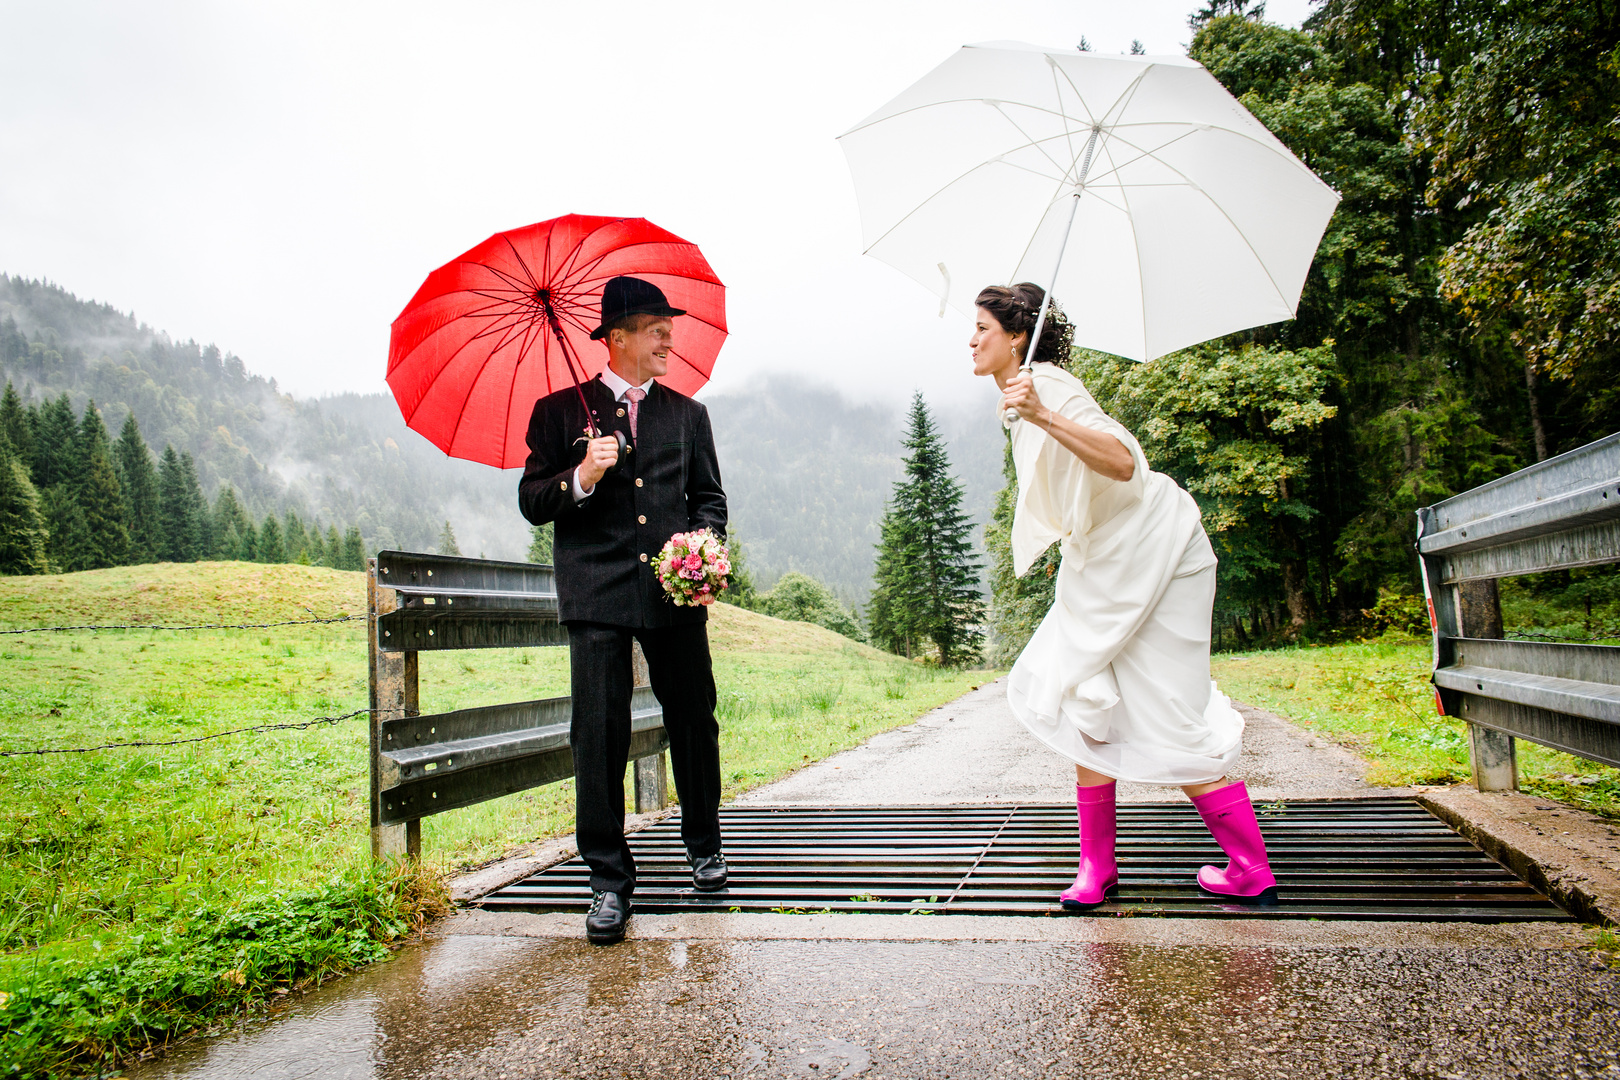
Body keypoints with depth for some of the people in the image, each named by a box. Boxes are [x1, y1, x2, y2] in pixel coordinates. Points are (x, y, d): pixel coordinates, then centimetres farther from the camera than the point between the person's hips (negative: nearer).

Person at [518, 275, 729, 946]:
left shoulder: (687, 413, 15)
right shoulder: (560, 411, 8)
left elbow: (709, 496, 17)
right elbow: (532, 502, 4)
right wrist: (581, 477, -14)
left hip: (675, 591, 3)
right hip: (597, 593, -2)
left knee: (694, 722, 8)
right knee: (598, 734, -4)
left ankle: (703, 845, 30)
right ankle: (609, 878, 10)